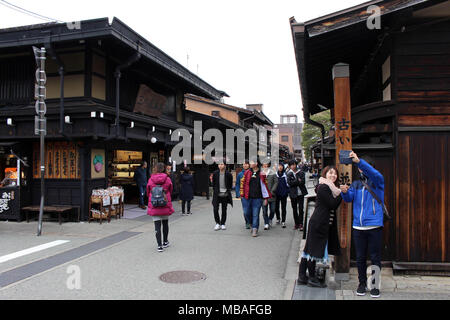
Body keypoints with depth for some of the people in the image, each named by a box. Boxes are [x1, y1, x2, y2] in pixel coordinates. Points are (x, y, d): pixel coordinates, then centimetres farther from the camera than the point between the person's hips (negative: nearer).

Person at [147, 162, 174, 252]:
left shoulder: (151, 180, -5)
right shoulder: (167, 179, -5)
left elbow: (148, 192, 7)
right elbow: (170, 191, 6)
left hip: (154, 206, -1)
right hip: (165, 205, 1)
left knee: (157, 226, 1)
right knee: (165, 224, 18)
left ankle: (160, 245, -3)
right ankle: (165, 242, 31)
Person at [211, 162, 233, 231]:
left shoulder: (228, 174, -5)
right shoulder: (215, 173, -1)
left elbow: (230, 184, 6)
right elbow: (213, 183, 10)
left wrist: (228, 190, 2)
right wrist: (214, 190, 6)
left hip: (225, 194, -1)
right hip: (217, 194, 1)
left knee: (224, 210, 8)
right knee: (215, 209, -7)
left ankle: (223, 224, 22)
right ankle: (217, 223, 10)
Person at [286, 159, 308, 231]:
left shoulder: (301, 173, 4)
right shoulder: (289, 174, 5)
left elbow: (303, 182, -9)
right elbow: (289, 183, -9)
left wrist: (294, 182, -13)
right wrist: (298, 181, -11)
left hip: (300, 193, -1)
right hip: (293, 194, 1)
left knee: (301, 208, -6)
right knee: (294, 209, 8)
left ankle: (300, 224, -2)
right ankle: (296, 223, 17)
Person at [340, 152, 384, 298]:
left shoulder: (378, 182, 3)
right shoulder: (356, 184, 14)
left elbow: (374, 173, -20)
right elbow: (349, 198, 2)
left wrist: (358, 161, -32)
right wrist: (345, 192, -22)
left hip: (374, 226, -3)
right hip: (358, 227, 3)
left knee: (375, 257, 4)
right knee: (360, 257, 10)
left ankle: (375, 285, 16)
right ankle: (362, 283, 23)